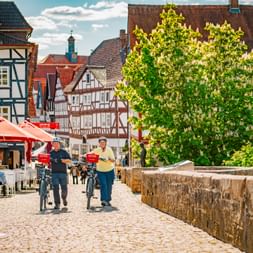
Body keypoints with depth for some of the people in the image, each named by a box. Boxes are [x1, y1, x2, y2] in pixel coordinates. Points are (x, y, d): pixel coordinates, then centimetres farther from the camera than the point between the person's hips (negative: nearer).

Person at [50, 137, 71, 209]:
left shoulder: (64, 152, 4)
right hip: (54, 173, 1)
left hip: (63, 173, -1)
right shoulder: (51, 153, 11)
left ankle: (64, 198, 33)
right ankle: (57, 203, -5)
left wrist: (62, 160, -16)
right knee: (55, 188, -9)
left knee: (64, 188, 3)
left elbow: (69, 160, -2)